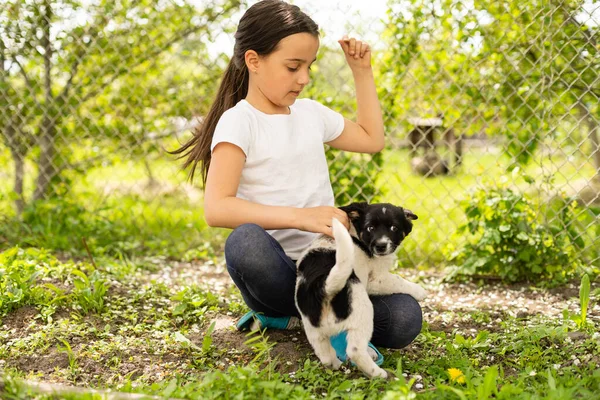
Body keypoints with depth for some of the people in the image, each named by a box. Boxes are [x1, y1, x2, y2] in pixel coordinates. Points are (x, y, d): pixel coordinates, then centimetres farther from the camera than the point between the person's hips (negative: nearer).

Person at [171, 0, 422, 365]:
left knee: (404, 320, -21)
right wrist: (299, 216, -31)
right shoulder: (238, 121, -8)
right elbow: (217, 208, -22)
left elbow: (372, 139, 29)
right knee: (246, 241, -40)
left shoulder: (311, 112, 13)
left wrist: (362, 72, 22)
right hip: (278, 267, -5)